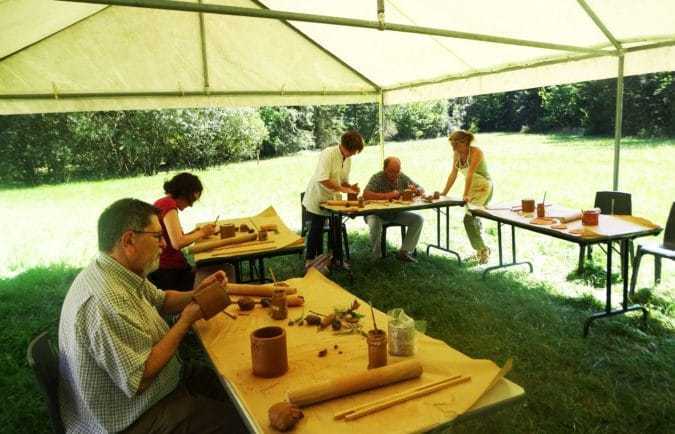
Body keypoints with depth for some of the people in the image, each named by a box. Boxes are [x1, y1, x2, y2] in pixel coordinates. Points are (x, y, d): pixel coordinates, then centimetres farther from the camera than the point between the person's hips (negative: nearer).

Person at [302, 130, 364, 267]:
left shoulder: (348, 159, 3)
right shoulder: (328, 154, -21)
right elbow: (323, 179, -30)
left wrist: (351, 187, -8)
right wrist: (343, 189, -29)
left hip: (333, 199, 7)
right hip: (318, 198, -7)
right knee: (316, 229, 0)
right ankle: (310, 259, 15)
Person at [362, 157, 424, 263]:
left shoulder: (402, 177, -2)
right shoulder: (377, 178, -16)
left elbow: (422, 190, 5)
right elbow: (366, 195, -33)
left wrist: (415, 190, -20)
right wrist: (387, 195, -36)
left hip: (397, 213, 5)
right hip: (378, 213, -5)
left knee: (418, 219, -13)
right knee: (374, 223, -36)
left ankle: (404, 252, -6)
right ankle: (377, 256, -13)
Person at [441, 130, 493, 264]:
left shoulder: (476, 153, -22)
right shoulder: (457, 154, -1)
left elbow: (470, 174, -32)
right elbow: (453, 174, 2)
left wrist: (466, 195, -39)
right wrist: (443, 193, 0)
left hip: (484, 188, -8)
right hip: (472, 188, 8)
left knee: (468, 218, -19)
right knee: (473, 219, 12)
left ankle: (483, 249, -7)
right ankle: (481, 250, 28)